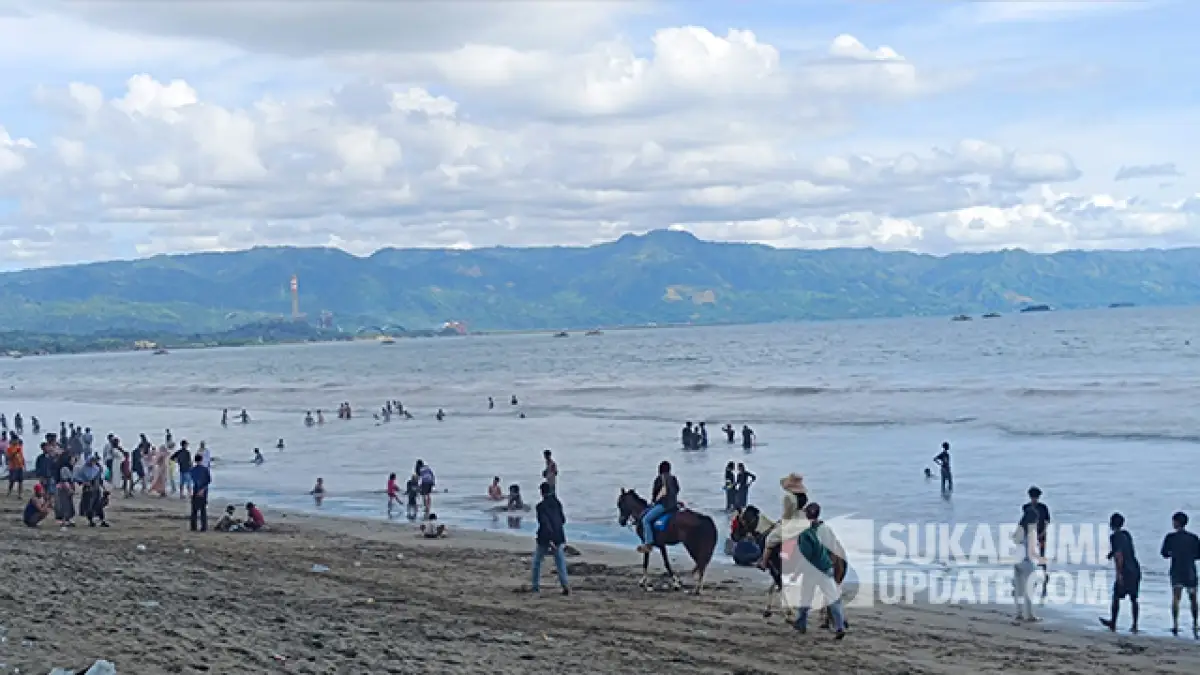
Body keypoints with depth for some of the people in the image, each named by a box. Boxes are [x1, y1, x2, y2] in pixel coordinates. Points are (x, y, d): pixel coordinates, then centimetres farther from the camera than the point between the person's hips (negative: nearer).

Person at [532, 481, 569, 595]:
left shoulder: (541, 505, -13)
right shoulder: (557, 503, 4)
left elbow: (544, 522, -21)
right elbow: (563, 520, 12)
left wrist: (549, 539, -25)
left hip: (545, 538, -4)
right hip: (558, 537, 4)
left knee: (537, 561, 16)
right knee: (560, 563, 5)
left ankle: (536, 585, 22)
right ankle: (565, 584, -10)